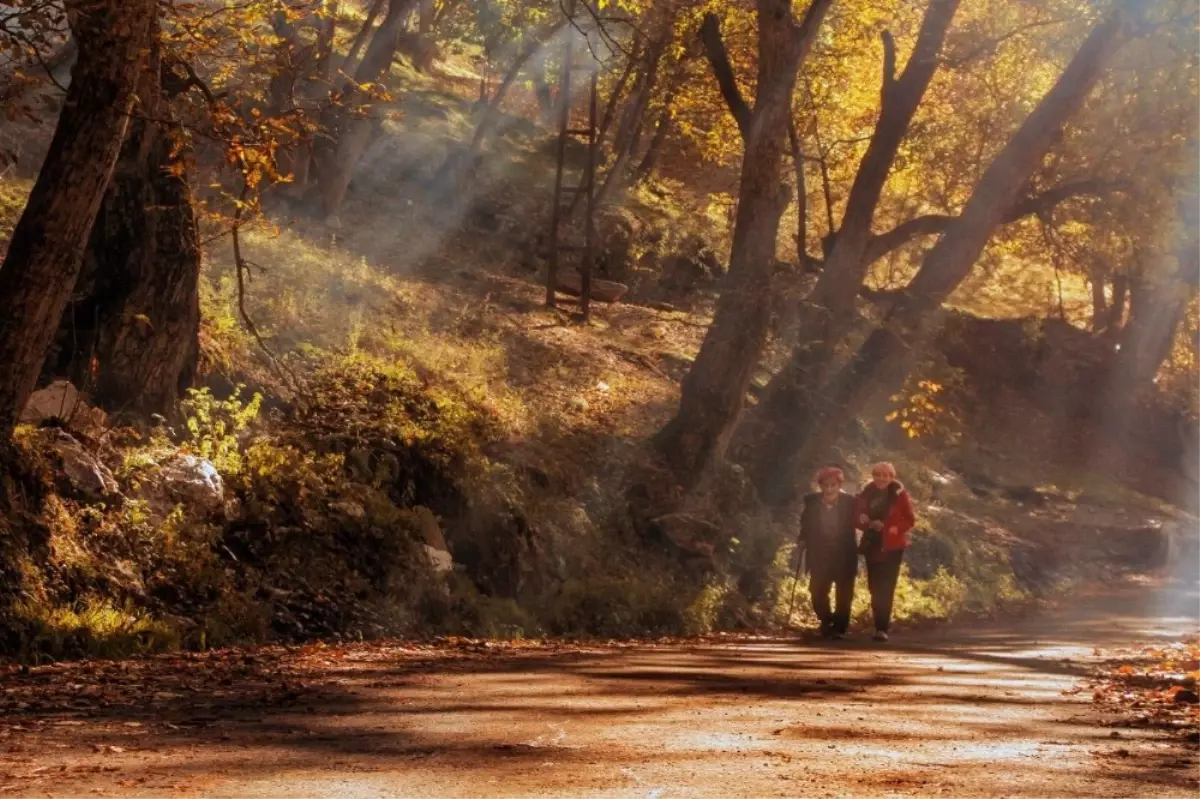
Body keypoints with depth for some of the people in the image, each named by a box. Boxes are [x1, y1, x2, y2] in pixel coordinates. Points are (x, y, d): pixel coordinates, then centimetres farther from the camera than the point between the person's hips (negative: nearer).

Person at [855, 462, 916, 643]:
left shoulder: (899, 495, -4)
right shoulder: (866, 495, 4)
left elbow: (910, 520, -3)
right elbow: (857, 517, 2)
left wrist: (895, 529, -18)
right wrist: (870, 524, -17)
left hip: (892, 546, -3)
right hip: (872, 545, 3)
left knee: (886, 588, -10)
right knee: (875, 587, 6)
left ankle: (882, 628, -13)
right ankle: (880, 626, 19)